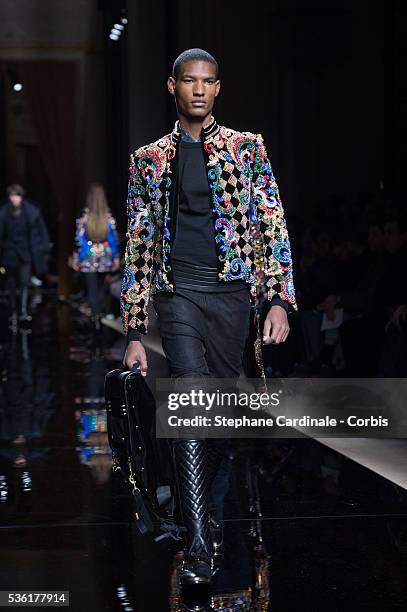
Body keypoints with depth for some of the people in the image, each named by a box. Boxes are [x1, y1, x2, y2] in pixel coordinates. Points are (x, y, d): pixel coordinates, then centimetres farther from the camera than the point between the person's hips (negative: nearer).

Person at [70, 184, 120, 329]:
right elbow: (114, 238, -3)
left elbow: (79, 239, -8)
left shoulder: (84, 217, -10)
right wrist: (116, 258, 5)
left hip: (88, 258, -2)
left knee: (92, 288, 3)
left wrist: (75, 258, 0)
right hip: (105, 257, 2)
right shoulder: (109, 217, -5)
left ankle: (95, 317, -3)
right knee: (101, 286, 19)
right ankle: (99, 313, 21)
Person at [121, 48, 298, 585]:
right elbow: (137, 247, 11)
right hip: (177, 289, -1)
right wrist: (134, 332, 7)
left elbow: (273, 225, 5)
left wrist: (280, 299, -7)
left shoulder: (247, 148, 9)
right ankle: (199, 546, -17)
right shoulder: (149, 160, 11)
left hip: (232, 288, 1)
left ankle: (202, 502, 27)